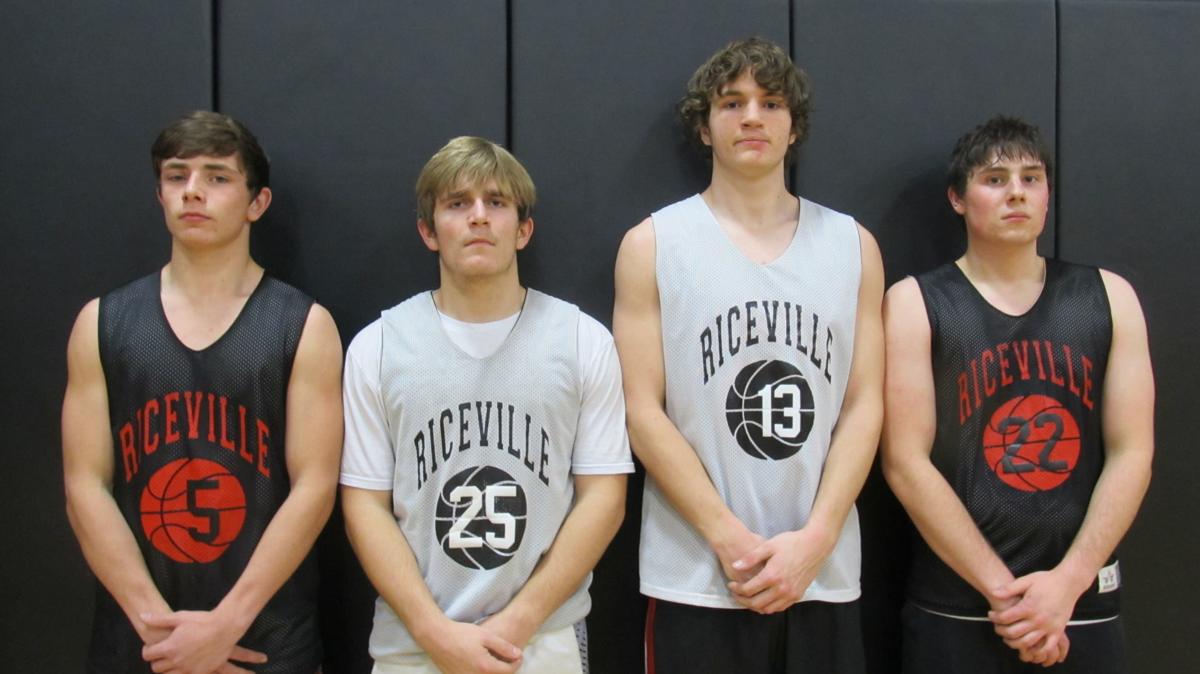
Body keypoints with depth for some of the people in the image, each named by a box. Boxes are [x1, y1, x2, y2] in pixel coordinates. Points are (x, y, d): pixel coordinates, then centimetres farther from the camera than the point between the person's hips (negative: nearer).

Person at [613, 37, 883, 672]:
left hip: (825, 575, 2)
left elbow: (864, 405, 3)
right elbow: (642, 411, -5)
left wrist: (815, 538, -9)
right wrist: (730, 538, -12)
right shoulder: (652, 245, 1)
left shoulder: (853, 245, 8)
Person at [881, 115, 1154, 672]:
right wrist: (1002, 591, -13)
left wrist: (1066, 583, -11)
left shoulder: (1108, 298, 5)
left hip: (1085, 606, 3)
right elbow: (906, 464, -10)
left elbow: (1131, 454, 0)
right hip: (956, 610, -2)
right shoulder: (914, 304, -4)